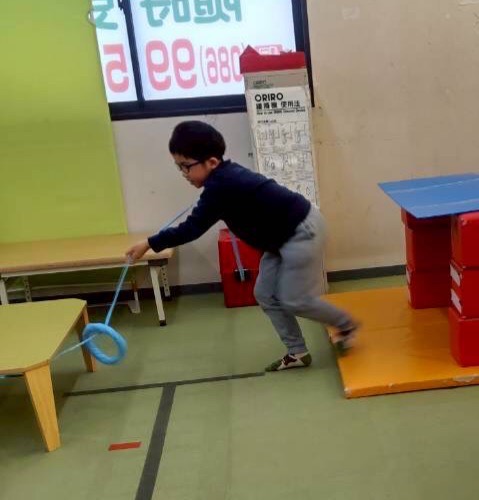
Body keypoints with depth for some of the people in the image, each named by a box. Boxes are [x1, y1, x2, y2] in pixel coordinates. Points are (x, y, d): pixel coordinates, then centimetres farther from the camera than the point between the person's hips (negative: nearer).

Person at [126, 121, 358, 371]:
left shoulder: (220, 187, -27)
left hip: (302, 231, -10)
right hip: (284, 235, 10)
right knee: (266, 295, 10)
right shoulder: (226, 177, 3)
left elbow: (193, 228, -27)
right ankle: (297, 353, 19)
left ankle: (347, 325, 24)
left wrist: (150, 244, -23)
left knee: (294, 300, -1)